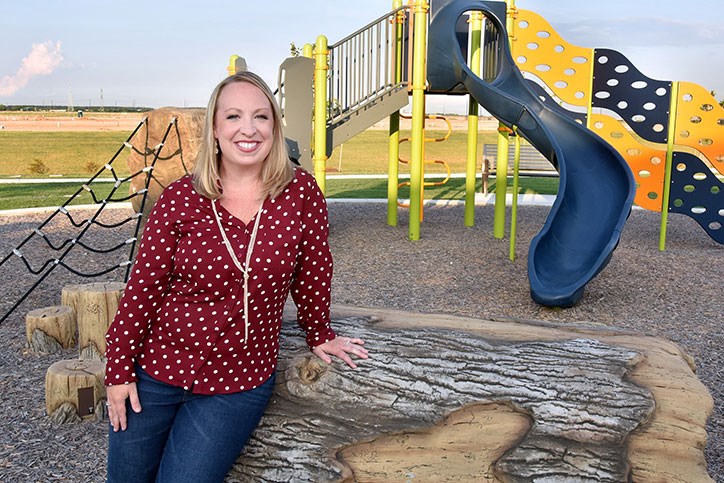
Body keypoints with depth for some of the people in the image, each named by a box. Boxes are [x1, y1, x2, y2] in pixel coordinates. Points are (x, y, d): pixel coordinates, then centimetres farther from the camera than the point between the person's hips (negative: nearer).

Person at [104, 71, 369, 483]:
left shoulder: (302, 193, -10)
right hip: (155, 370, 1)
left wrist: (319, 335, 10)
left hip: (240, 383, -1)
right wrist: (119, 369, -2)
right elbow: (144, 286, -5)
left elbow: (313, 272, 1)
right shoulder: (180, 199, -9)